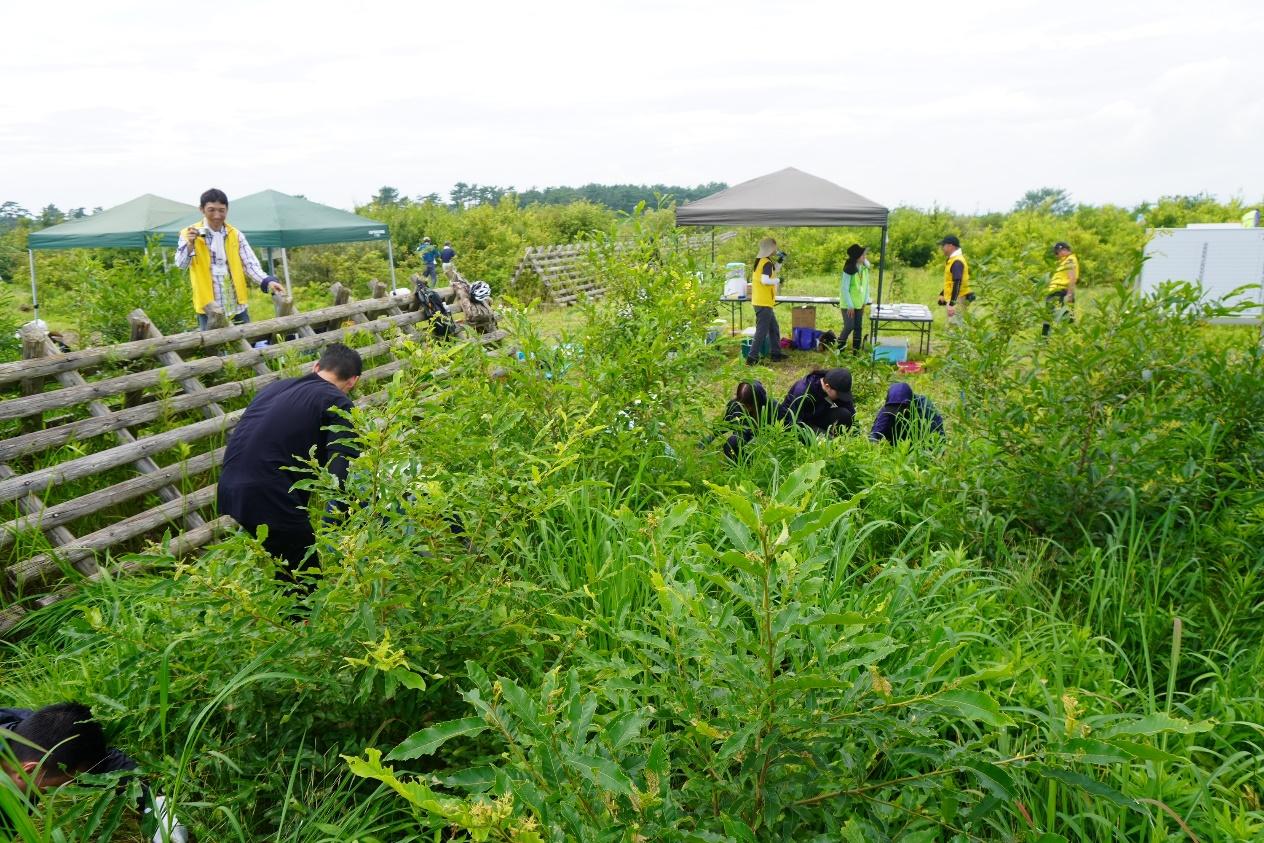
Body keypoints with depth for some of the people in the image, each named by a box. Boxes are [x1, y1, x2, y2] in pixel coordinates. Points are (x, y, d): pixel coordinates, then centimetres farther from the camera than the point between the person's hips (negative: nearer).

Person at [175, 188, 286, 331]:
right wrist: (190, 244, -30)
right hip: (209, 308, -3)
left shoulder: (236, 235, 7)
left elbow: (250, 264, 0)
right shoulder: (190, 234, 0)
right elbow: (181, 264, -11)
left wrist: (268, 282, -19)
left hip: (237, 306, 3)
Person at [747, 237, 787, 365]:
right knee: (762, 331, -7)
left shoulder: (760, 260, 13)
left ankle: (776, 353, 26)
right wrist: (778, 280, -12)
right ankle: (752, 358, -7)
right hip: (764, 303, -10)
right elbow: (765, 280, -28)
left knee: (774, 328, 19)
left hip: (759, 301, 10)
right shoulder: (767, 263, -15)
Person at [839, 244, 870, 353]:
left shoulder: (864, 268, 1)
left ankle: (856, 350, 15)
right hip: (848, 304, -6)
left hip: (859, 303, 6)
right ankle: (840, 346, 13)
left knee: (859, 327, 7)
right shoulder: (849, 269, -18)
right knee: (849, 326, -8)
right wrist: (850, 306, -16)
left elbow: (866, 285, 10)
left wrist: (865, 302, 7)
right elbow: (844, 289, -17)